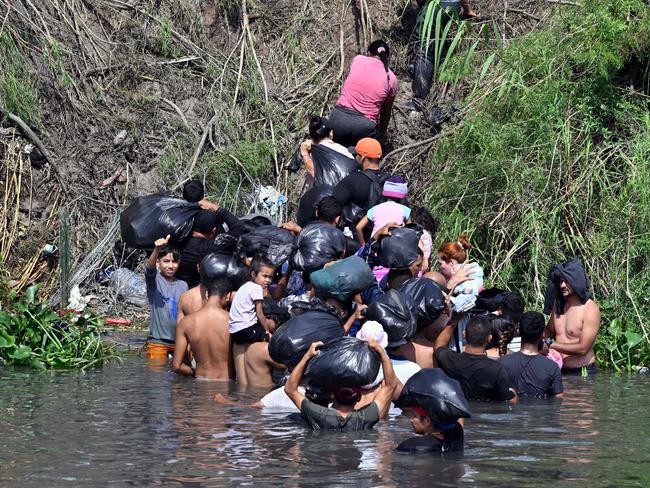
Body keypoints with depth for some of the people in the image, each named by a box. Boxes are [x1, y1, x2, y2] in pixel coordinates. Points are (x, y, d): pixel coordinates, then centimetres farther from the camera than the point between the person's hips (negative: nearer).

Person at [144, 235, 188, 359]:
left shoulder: (183, 285, 8)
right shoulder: (154, 280, -5)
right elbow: (150, 267, -28)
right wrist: (157, 250, -48)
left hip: (179, 339, 4)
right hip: (158, 341, -4)